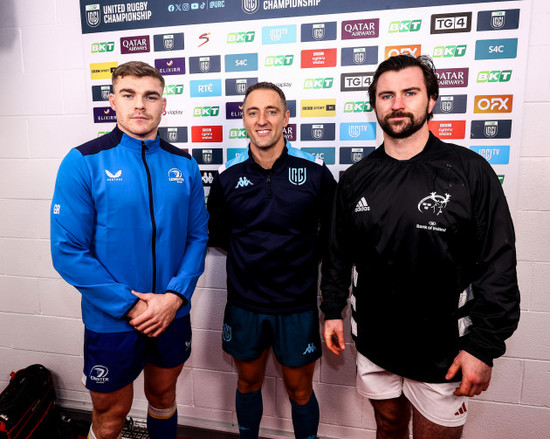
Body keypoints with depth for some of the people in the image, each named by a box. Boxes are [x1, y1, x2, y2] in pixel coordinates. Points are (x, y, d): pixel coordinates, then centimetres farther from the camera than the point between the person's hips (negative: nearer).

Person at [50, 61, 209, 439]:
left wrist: (175, 296, -12)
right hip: (111, 320, -3)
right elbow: (68, 251, -14)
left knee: (164, 396, 25)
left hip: (173, 314, 3)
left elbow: (198, 235, 0)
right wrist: (130, 305, -16)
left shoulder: (184, 164, -1)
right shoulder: (84, 163, -12)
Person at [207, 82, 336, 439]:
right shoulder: (229, 176, -3)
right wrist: (247, 253, 2)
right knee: (248, 384, 22)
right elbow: (216, 233, 10)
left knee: (300, 391, 16)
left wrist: (307, 256, -4)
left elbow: (333, 232, 3)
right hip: (244, 304, 2)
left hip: (297, 305, -2)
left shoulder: (315, 172, -9)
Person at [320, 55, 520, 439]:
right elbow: (339, 253, 7)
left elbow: (498, 265, -10)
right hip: (374, 346, 3)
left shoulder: (469, 171, -10)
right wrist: (333, 310, 6)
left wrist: (484, 347, -12)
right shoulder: (356, 178, 0)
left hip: (443, 354, -2)